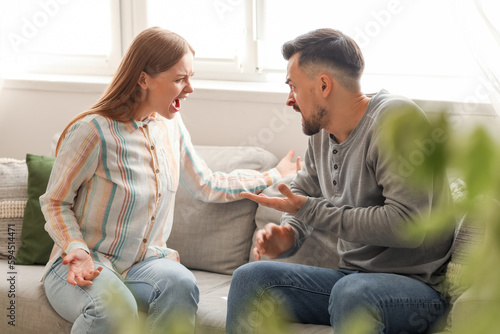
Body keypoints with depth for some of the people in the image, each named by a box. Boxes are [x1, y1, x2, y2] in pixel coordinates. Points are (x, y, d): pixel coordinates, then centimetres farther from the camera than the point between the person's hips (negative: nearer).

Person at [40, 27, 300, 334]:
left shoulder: (171, 125, 6)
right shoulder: (93, 130, -15)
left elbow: (207, 186, 19)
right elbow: (55, 202, -5)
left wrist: (275, 176, 23)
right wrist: (76, 250, -22)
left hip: (146, 262, 5)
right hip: (86, 265, -5)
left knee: (180, 283, -32)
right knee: (115, 309, -38)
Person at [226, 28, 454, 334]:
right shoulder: (322, 133, 9)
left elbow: (406, 224, -26)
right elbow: (304, 190, 25)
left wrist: (310, 211, -18)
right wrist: (288, 234, 0)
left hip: (416, 284, -7)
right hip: (352, 277, 8)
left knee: (352, 292, -38)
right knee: (250, 277, -5)